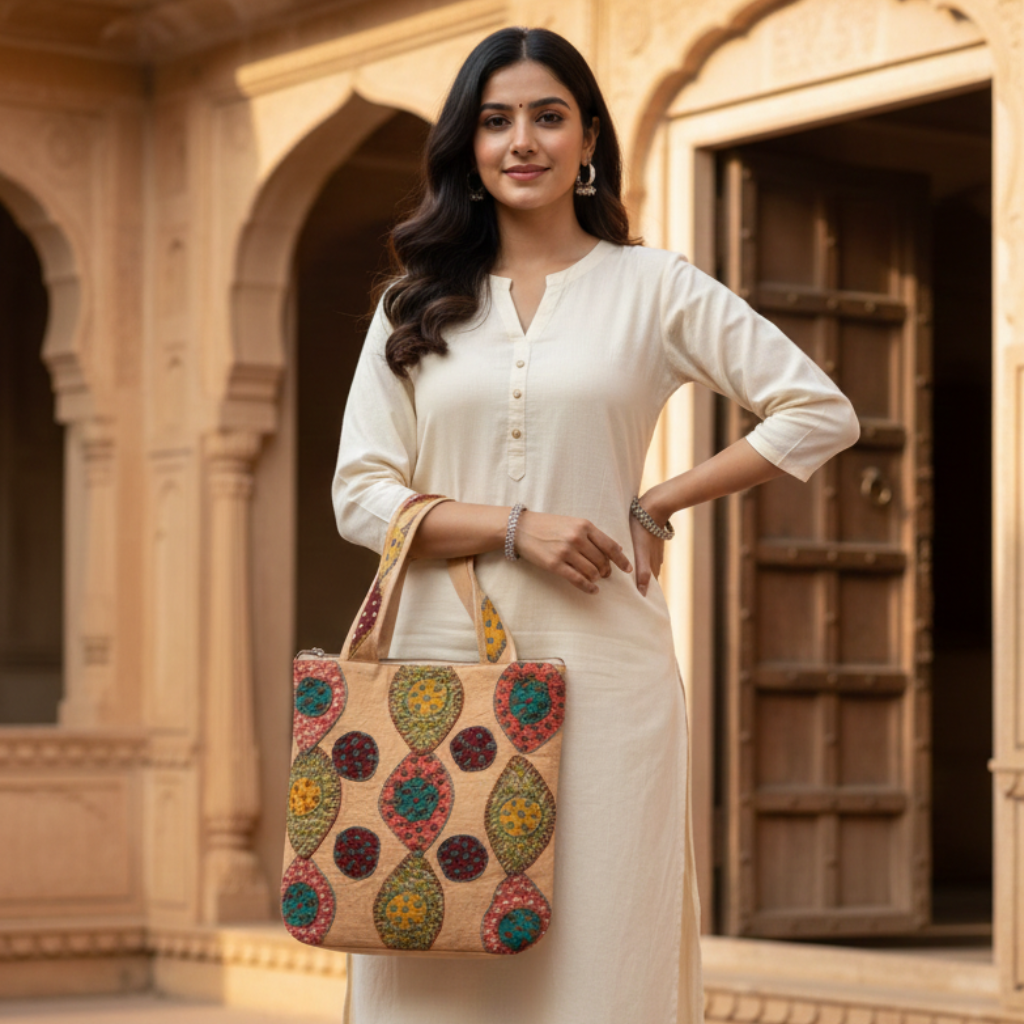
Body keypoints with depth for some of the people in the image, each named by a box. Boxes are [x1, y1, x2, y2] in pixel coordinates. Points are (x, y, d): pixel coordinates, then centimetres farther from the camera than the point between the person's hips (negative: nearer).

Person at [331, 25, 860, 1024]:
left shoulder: (654, 287, 7)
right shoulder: (415, 305, 12)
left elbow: (820, 413, 5)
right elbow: (360, 493, 4)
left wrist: (656, 505, 0)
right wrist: (517, 526, -10)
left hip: (601, 668, -2)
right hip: (443, 660, 2)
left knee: (599, 940, -3)